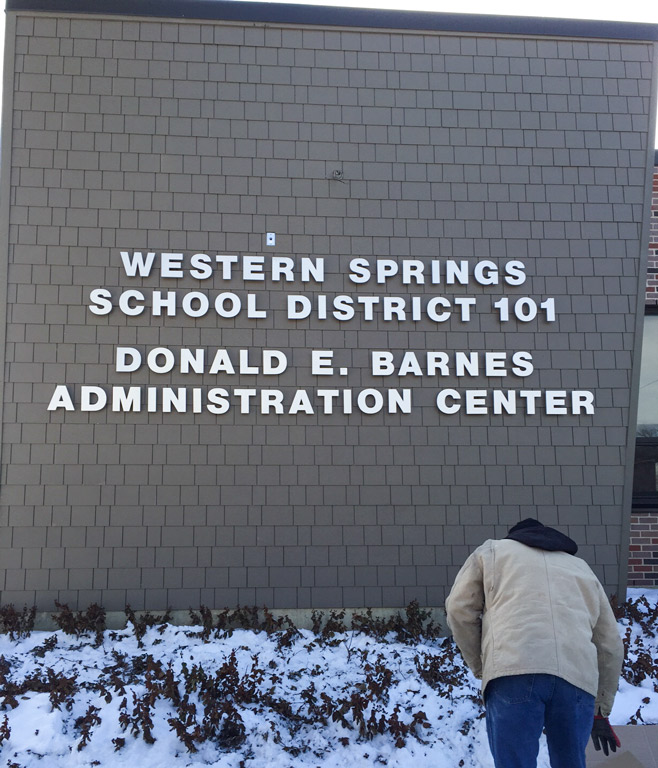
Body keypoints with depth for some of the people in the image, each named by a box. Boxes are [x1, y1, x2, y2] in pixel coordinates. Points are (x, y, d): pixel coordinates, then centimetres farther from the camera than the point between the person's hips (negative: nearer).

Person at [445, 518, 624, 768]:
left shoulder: (492, 550, 27)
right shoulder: (581, 567, 35)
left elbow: (459, 609, 14)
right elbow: (610, 646, 30)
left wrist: (480, 667, 22)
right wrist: (601, 711, 34)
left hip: (514, 670, -3)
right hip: (578, 675, 4)